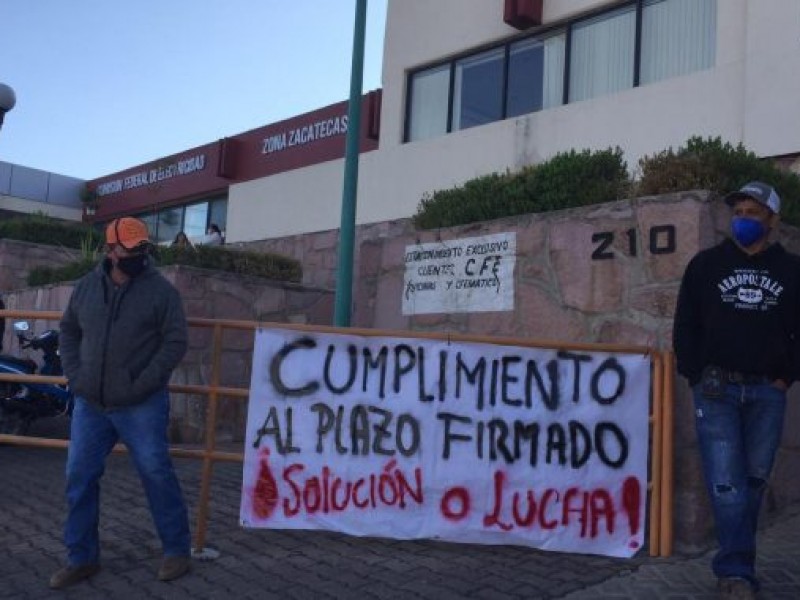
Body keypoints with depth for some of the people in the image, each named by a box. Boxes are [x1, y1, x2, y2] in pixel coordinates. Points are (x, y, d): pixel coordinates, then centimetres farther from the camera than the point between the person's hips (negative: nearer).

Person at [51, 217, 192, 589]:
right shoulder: (87, 286, 6)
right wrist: (73, 375, 3)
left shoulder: (160, 290, -7)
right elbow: (68, 330, 17)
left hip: (142, 406, -4)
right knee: (79, 478, 7)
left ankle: (177, 550, 16)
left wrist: (141, 385, -15)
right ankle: (81, 558, 22)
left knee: (156, 474, 0)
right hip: (90, 404, 4)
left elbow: (175, 342, -10)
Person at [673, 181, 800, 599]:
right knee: (725, 483, -7)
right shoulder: (706, 264, 4)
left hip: (767, 393, 2)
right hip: (716, 389, -1)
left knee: (753, 481, 7)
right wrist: (697, 377, -3)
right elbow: (685, 326, 5)